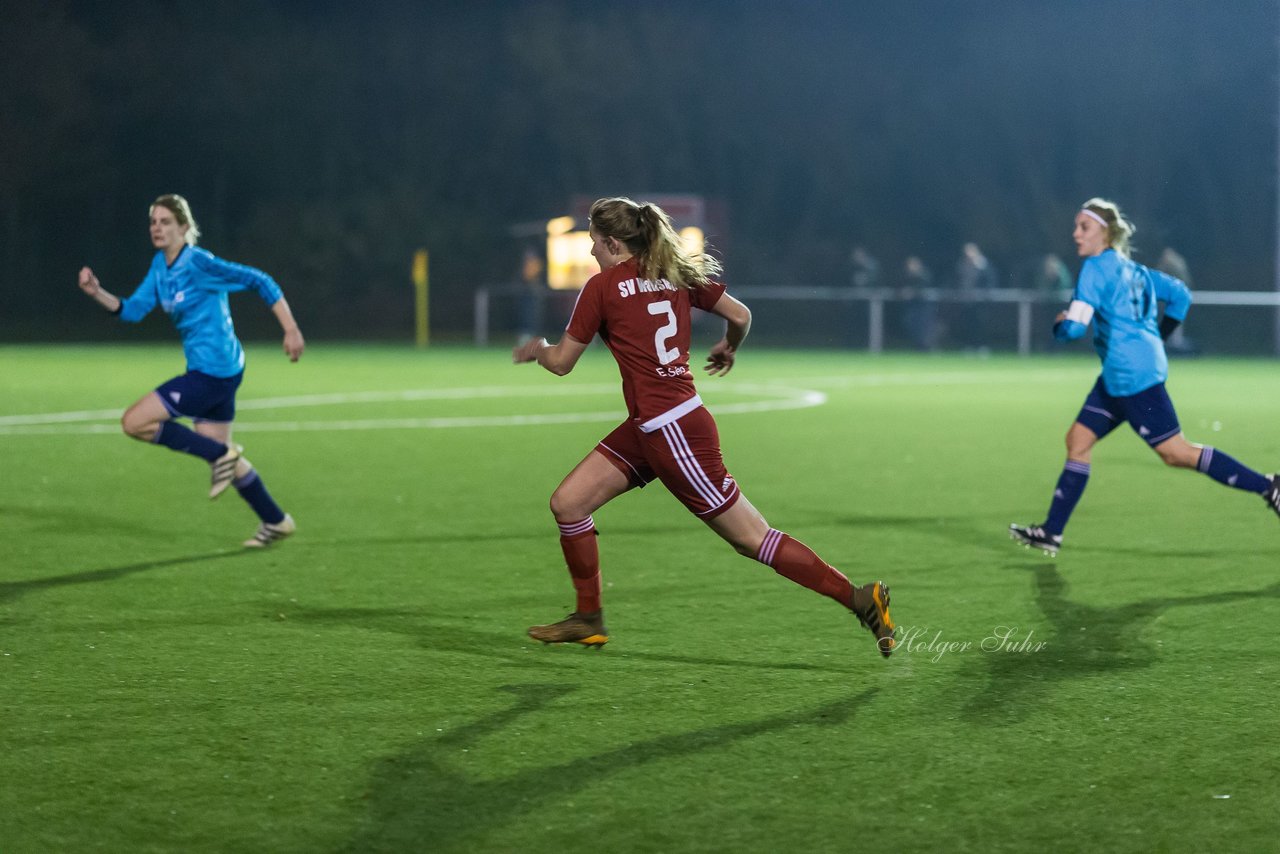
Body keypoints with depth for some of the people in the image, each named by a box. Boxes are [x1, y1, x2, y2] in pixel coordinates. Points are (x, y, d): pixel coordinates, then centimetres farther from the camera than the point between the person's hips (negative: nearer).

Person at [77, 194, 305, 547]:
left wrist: (291, 330, -16)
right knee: (218, 451, 18)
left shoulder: (199, 263, -17)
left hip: (213, 372, -9)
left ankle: (221, 455, -4)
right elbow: (133, 309, 8)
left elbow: (260, 281, -14)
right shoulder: (160, 266, 9)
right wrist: (97, 293, -9)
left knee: (134, 422, -11)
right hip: (211, 372, 9)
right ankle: (275, 522, 30)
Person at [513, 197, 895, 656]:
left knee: (753, 539, -3)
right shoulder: (676, 274, 8)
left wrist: (536, 349, 21)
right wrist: (727, 350, 30)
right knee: (567, 503, 10)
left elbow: (562, 363, -2)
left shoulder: (603, 286, -10)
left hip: (674, 432, -9)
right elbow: (741, 316, 8)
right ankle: (589, 620, 22)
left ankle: (861, 599, -1)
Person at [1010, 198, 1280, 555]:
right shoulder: (1133, 269, 15)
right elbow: (1181, 295, 23)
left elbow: (1074, 327, -19)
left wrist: (1059, 325, 3)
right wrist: (1156, 337, 24)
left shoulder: (1096, 268, -12)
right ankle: (1051, 532, 10)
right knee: (1077, 441, 9)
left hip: (1131, 374, -10)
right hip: (1118, 376, 10)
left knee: (1177, 452, -6)